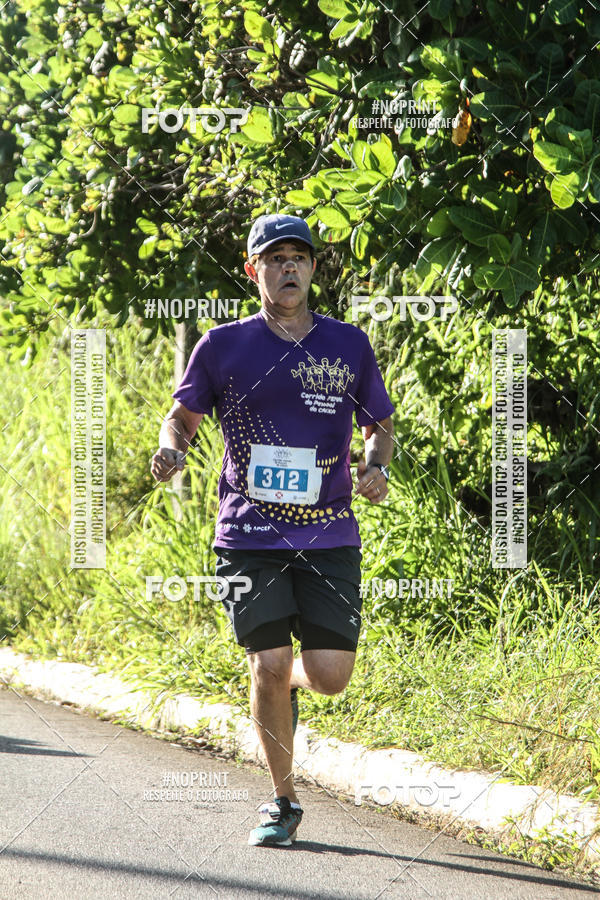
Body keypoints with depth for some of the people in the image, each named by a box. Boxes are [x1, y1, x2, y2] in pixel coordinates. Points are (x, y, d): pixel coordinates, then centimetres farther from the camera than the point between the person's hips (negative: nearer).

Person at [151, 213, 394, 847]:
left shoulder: (349, 345, 7)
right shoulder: (223, 346, 3)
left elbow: (380, 425, 17)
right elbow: (183, 415, 13)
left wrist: (376, 468, -4)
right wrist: (171, 447, -9)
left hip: (329, 535, 1)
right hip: (250, 535, -1)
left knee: (330, 675, -5)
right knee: (269, 665, -8)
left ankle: (287, 684, 34)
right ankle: (281, 800, 10)